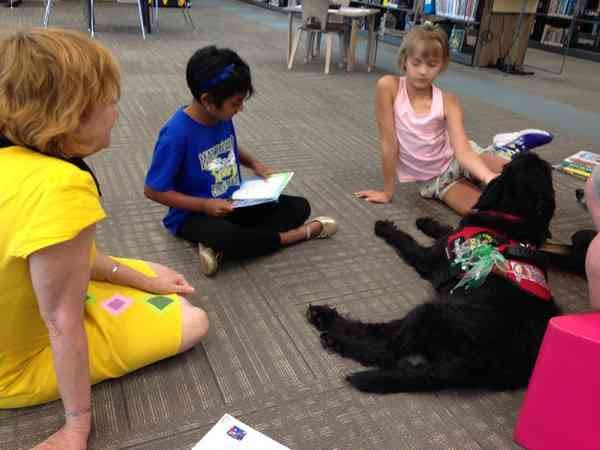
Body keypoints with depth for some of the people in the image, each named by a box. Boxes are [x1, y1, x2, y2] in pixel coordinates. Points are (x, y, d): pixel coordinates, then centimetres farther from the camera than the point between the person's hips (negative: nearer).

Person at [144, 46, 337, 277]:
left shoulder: (222, 117, -3)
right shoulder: (177, 133, -23)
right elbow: (153, 190, -18)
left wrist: (255, 164, 2)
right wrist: (205, 205, -23)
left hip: (234, 202, 7)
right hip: (194, 214, -7)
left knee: (299, 207, -4)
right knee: (226, 236, -40)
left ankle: (221, 249, -18)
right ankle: (302, 233, -16)